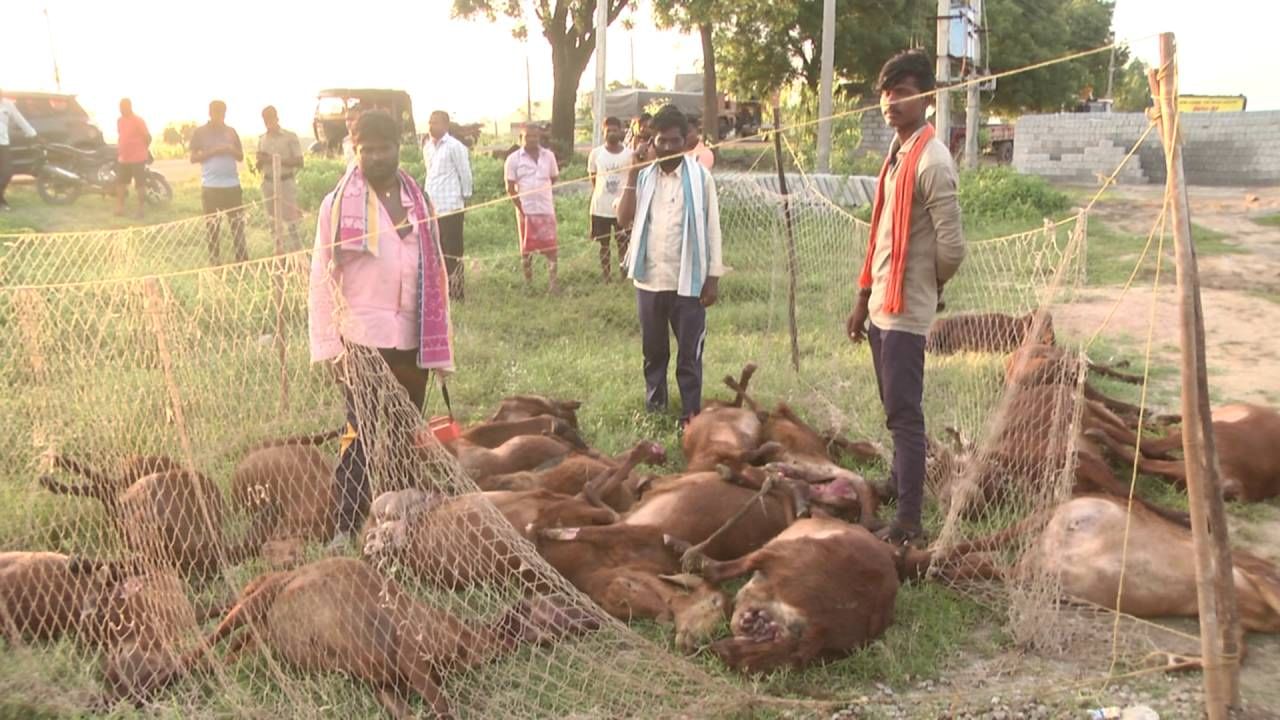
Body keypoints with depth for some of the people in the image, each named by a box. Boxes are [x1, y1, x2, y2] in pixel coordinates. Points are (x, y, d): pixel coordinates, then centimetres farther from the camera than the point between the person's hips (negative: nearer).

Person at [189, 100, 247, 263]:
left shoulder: (231, 131, 11)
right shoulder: (200, 132, 1)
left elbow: (241, 156, 13)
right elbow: (193, 158, -3)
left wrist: (231, 150, -8)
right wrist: (213, 151, -14)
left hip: (232, 184, 3)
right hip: (211, 186, -3)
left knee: (238, 222, 3)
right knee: (213, 225, 3)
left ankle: (242, 259, 8)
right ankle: (214, 261, 9)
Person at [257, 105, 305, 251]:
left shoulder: (290, 137, -5)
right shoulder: (262, 139, 10)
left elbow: (299, 162, -10)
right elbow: (260, 165, 17)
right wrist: (260, 161, -7)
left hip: (286, 183, -5)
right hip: (269, 184, 5)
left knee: (291, 221, -9)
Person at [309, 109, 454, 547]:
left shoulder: (419, 202, 10)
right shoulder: (338, 204, -2)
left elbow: (435, 273, 11)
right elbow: (322, 278, -3)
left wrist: (440, 343, 7)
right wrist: (329, 344, -8)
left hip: (412, 338, 4)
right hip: (361, 338, -4)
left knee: (405, 435, 11)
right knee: (361, 435, -5)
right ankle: (345, 527, 2)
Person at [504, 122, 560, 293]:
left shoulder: (548, 156, 4)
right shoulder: (514, 159, -2)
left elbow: (554, 179, 15)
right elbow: (510, 188, -3)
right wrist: (521, 208, -9)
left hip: (546, 209, 1)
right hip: (526, 211, -1)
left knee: (551, 248, -3)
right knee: (526, 249, 7)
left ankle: (552, 282, 2)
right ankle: (528, 283, 17)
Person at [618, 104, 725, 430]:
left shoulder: (700, 177, -4)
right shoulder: (644, 176, 3)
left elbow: (712, 228, -3)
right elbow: (624, 219, -9)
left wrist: (713, 277, -7)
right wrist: (633, 173, -12)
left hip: (688, 281, -3)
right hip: (649, 280, 3)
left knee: (689, 353, 4)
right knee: (653, 350, 16)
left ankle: (691, 415, 14)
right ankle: (653, 407, 31)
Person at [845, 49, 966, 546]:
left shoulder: (932, 162, -16)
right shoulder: (897, 154, 13)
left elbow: (951, 249, -19)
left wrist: (926, 287, 0)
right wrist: (863, 299, 18)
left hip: (906, 309, -9)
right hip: (882, 304, 9)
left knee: (904, 413, -6)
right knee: (895, 409, 20)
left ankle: (909, 521, -1)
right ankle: (899, 483, 35)